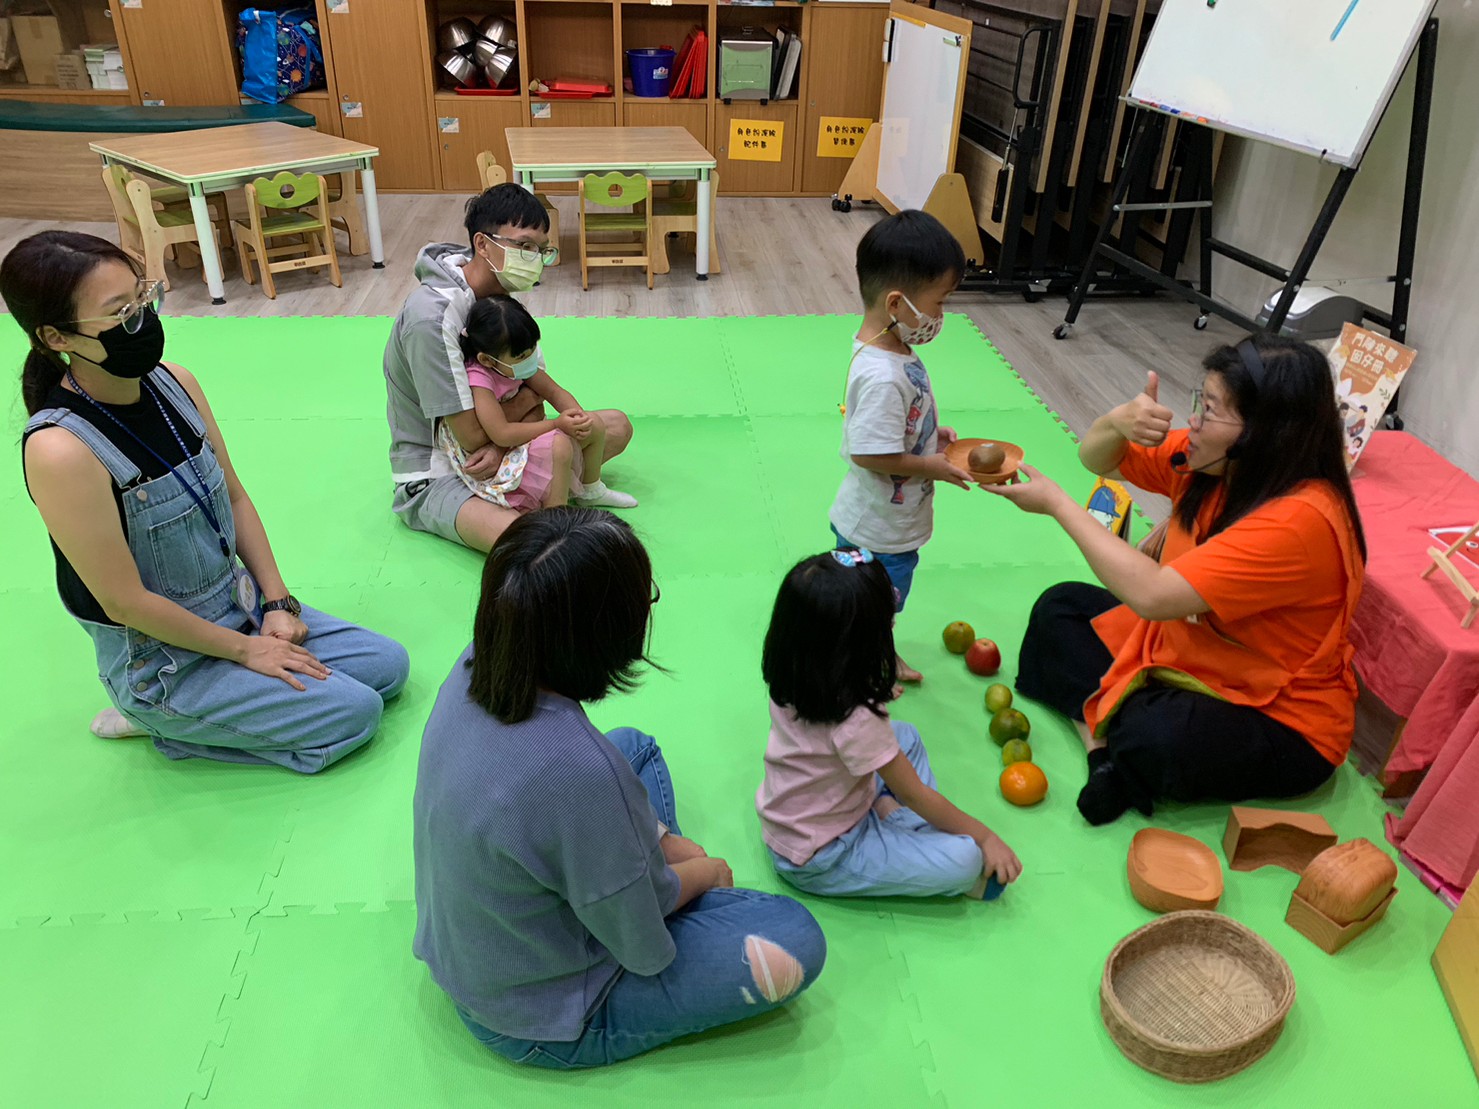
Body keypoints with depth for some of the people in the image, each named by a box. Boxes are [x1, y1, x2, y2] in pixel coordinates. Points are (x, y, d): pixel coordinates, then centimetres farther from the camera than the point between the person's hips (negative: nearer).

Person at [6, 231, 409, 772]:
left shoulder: (174, 382, -7)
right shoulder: (60, 449, -28)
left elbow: (234, 497, 4)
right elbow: (124, 601, -22)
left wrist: (277, 603, -2)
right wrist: (245, 649, -13)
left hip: (241, 606, 8)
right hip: (160, 660, -7)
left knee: (388, 664, 9)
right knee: (353, 713, -11)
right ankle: (163, 720, 5)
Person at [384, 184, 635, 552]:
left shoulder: (503, 292, -1)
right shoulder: (432, 317, -28)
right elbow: (471, 433, -26)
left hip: (502, 444, 8)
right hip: (435, 475, -8)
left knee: (617, 425, 1)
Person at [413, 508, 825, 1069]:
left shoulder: (474, 668, -18)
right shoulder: (579, 770, -41)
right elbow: (641, 941, -23)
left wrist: (664, 844, -2)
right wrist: (707, 870, -3)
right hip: (544, 1024, -7)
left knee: (634, 746, 19)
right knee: (795, 940, -6)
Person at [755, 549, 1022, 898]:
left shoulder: (793, 675, -13)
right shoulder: (856, 720, -33)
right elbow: (915, 795, -18)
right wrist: (985, 835, -6)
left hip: (783, 824, 8)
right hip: (818, 860, -8)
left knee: (906, 736, 18)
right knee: (965, 858, -19)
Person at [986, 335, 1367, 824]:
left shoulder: (1299, 521, -32)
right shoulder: (1209, 461, -7)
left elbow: (1152, 595, -37)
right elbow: (1097, 459, 3)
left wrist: (1057, 503, -27)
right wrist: (1119, 422, -23)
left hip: (1279, 724, -8)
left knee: (1151, 737, -37)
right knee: (1060, 607, 5)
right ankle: (1105, 743, -11)